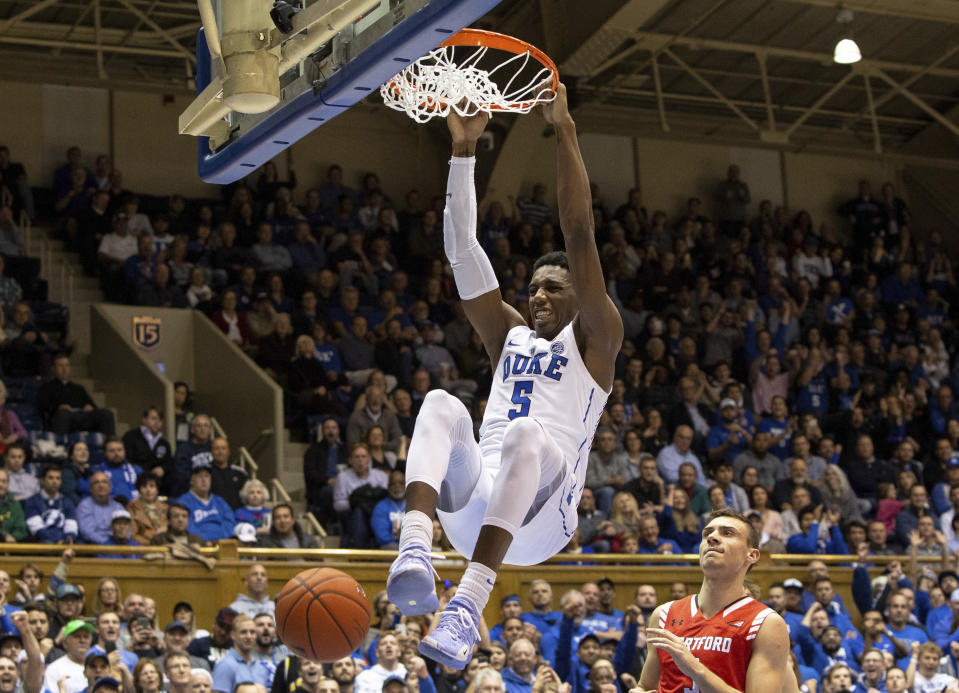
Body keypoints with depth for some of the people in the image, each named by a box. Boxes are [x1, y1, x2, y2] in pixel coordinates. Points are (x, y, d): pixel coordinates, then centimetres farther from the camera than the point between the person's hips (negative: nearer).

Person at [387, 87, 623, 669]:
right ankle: (415, 550, -48)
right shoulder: (510, 336, 29)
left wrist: (565, 131, 0)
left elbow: (580, 235, 4)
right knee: (441, 404, -23)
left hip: (541, 513, -4)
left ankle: (468, 608, -51)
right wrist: (464, 149, 14)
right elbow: (464, 251, 20)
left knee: (525, 433, -36)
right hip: (473, 501, 4)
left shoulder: (594, 340, 15)